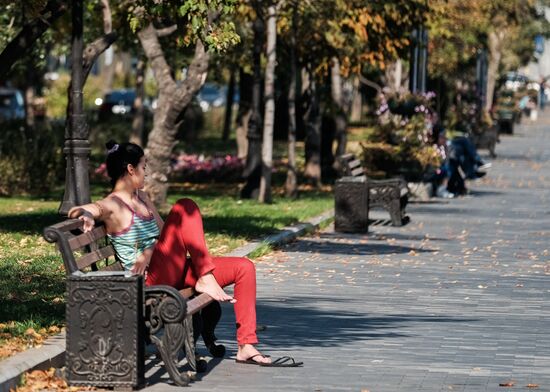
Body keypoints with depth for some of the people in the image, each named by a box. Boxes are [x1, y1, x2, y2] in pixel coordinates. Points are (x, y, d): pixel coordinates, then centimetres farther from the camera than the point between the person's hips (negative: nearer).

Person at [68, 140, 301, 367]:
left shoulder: (141, 198, 19)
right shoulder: (112, 205, -8)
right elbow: (95, 208, -29)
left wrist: (149, 249, -1)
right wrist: (87, 213, -53)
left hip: (174, 273, 9)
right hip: (153, 278, -9)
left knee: (244, 267, 2)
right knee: (185, 208, -19)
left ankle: (246, 347, -1)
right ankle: (206, 279, -21)